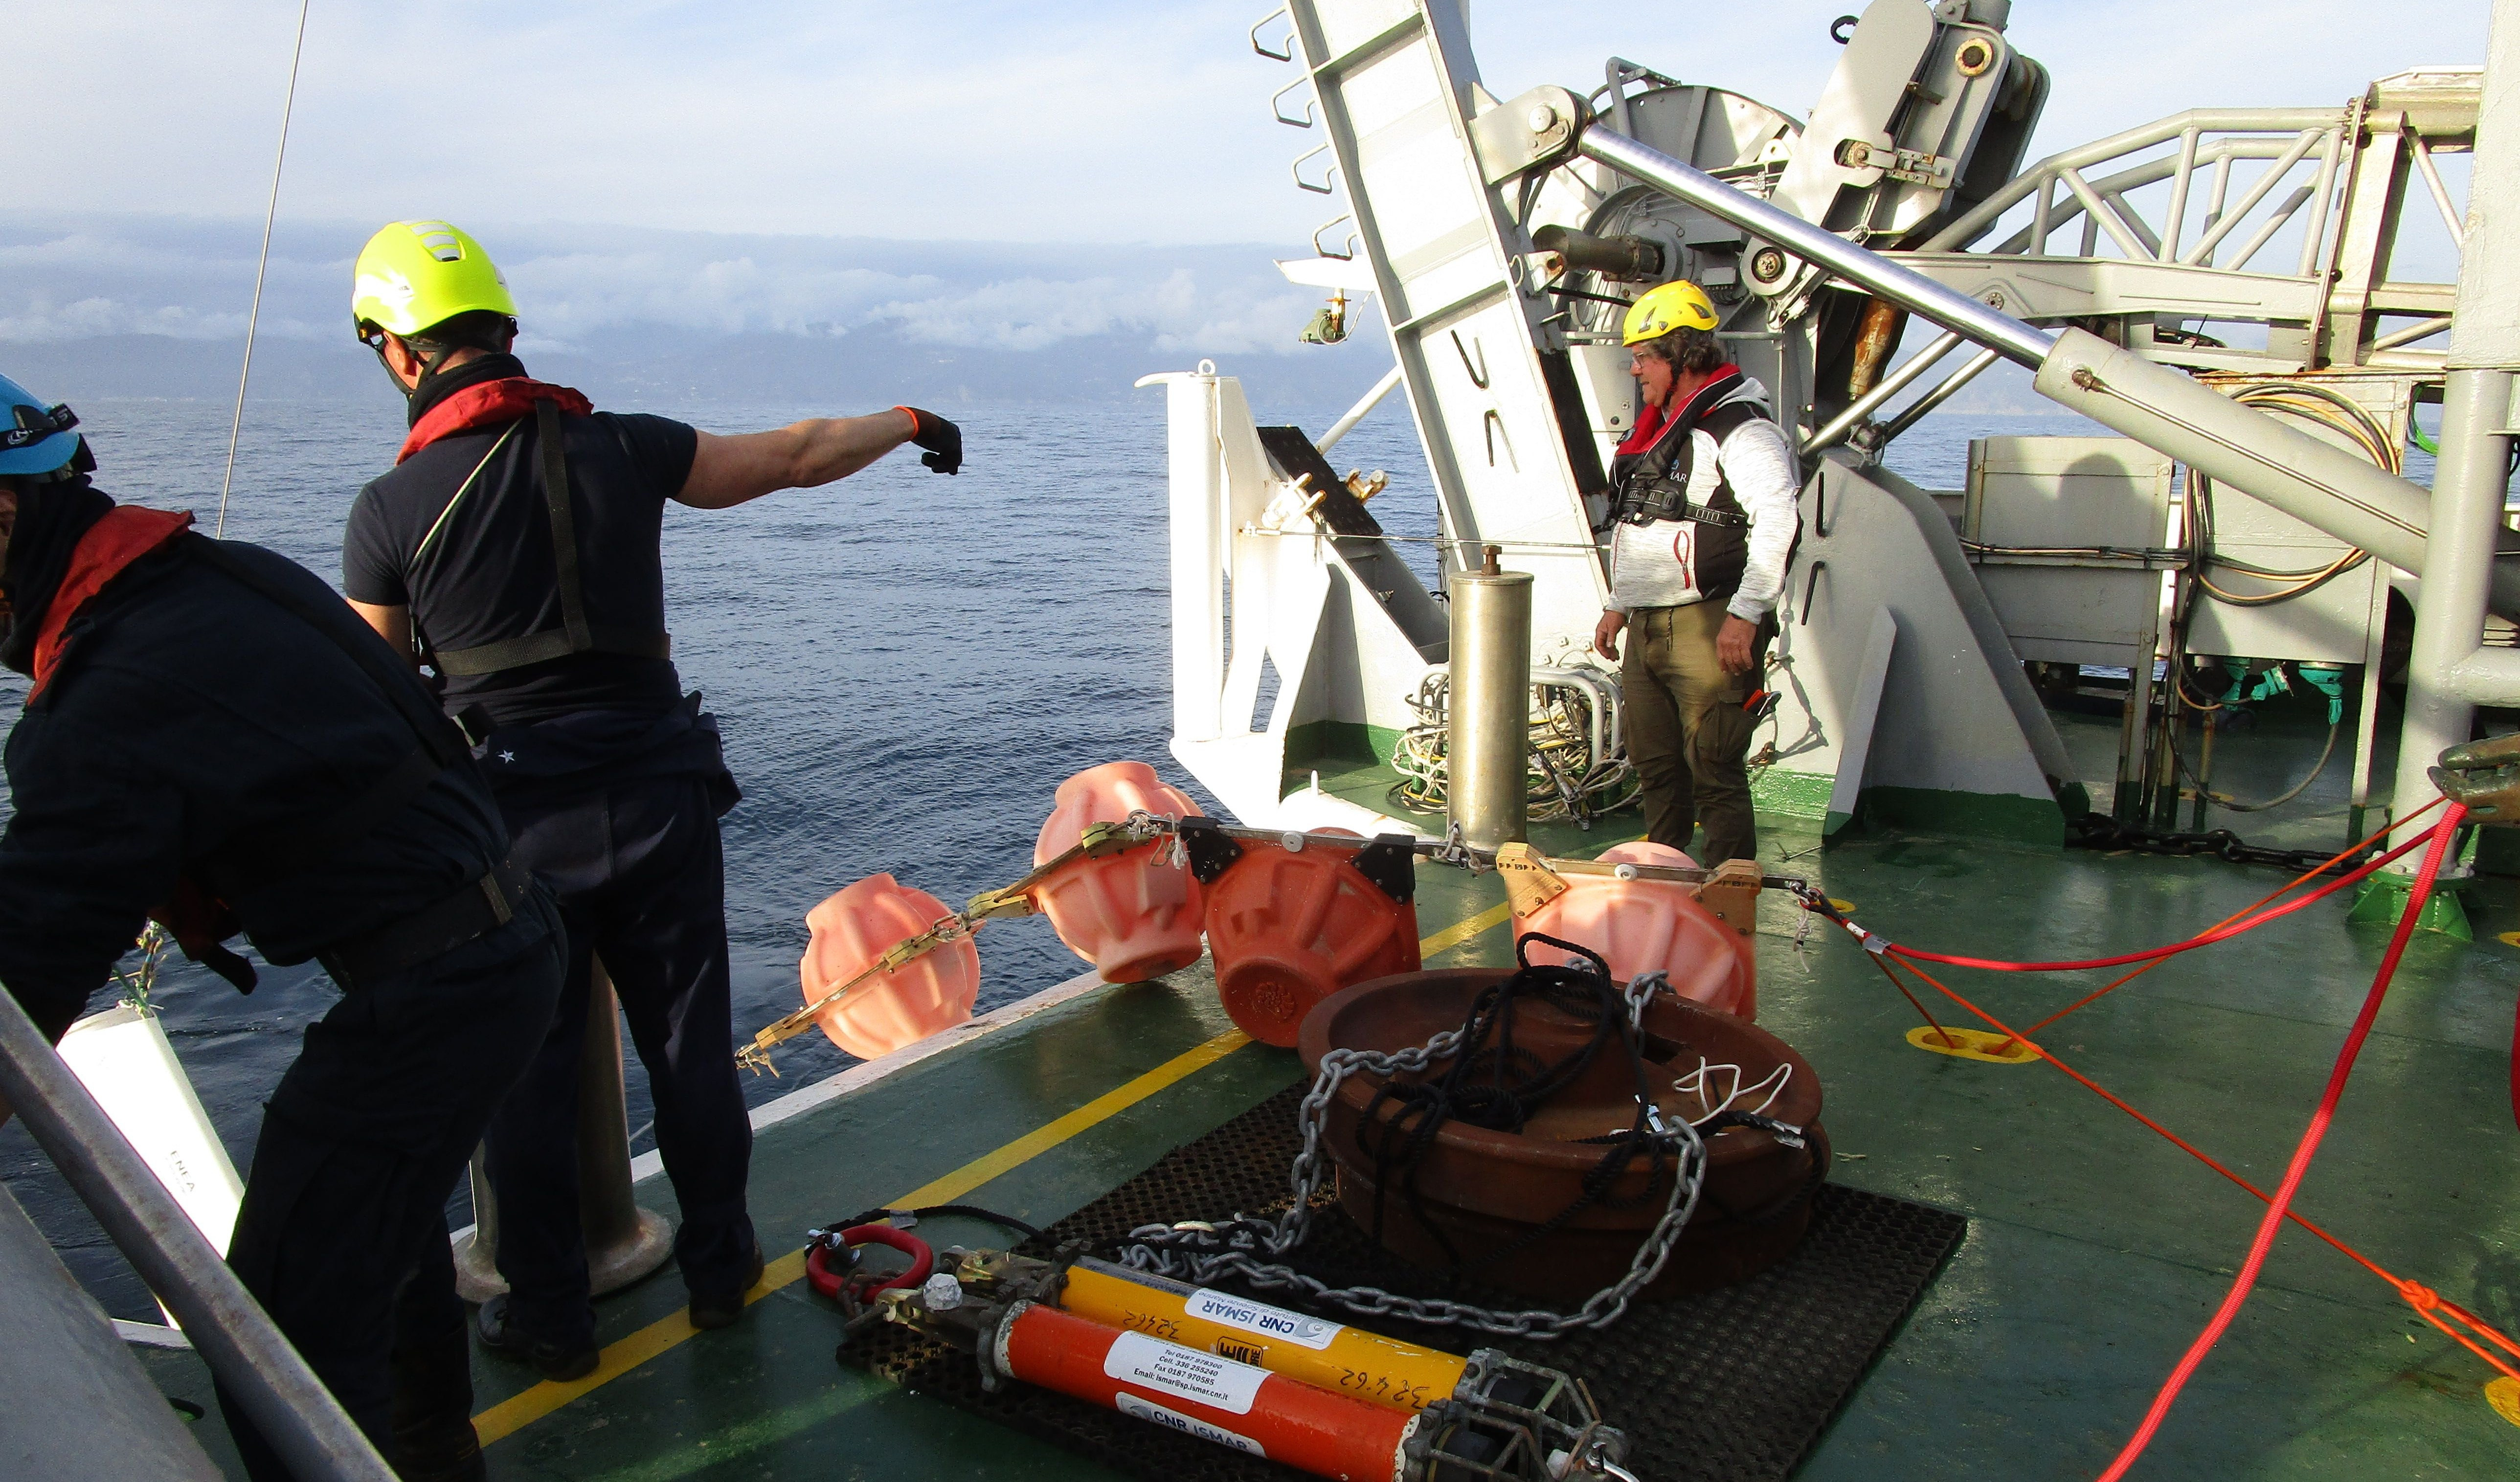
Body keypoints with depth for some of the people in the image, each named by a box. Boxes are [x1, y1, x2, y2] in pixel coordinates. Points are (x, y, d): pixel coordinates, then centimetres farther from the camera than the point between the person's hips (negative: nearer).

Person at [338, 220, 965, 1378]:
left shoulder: (391, 509, -8)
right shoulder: (622, 450, -4)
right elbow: (795, 456, 7)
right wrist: (907, 423, 24)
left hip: (511, 816, -2)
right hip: (656, 794, 2)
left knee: (525, 1070, 12)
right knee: (689, 1044, 15)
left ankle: (547, 1315, 25)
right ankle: (720, 1268, 31)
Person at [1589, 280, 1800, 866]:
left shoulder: (1740, 430, -11)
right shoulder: (1660, 429, 19)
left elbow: (1779, 520, -22)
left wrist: (1745, 615, -26)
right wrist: (1619, 605, 24)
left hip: (1707, 628, -9)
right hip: (1648, 629, 9)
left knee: (1714, 769, -7)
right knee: (1654, 763, 15)